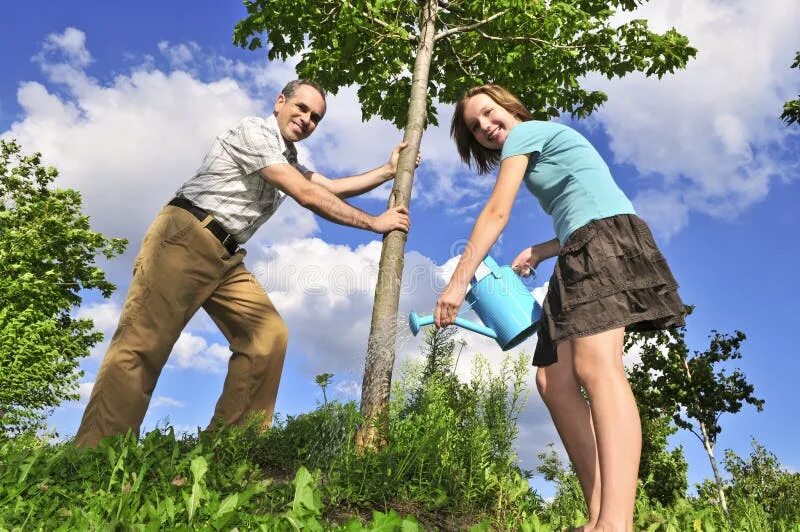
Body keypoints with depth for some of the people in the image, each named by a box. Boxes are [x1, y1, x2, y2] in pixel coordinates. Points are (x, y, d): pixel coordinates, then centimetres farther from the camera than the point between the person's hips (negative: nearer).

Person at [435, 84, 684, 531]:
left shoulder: (526, 131, 6)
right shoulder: (544, 152, 32)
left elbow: (497, 214, -5)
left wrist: (459, 282, -7)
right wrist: (539, 252, 20)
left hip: (607, 237, -9)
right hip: (588, 250, 9)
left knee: (595, 368, -28)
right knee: (554, 381, -4)